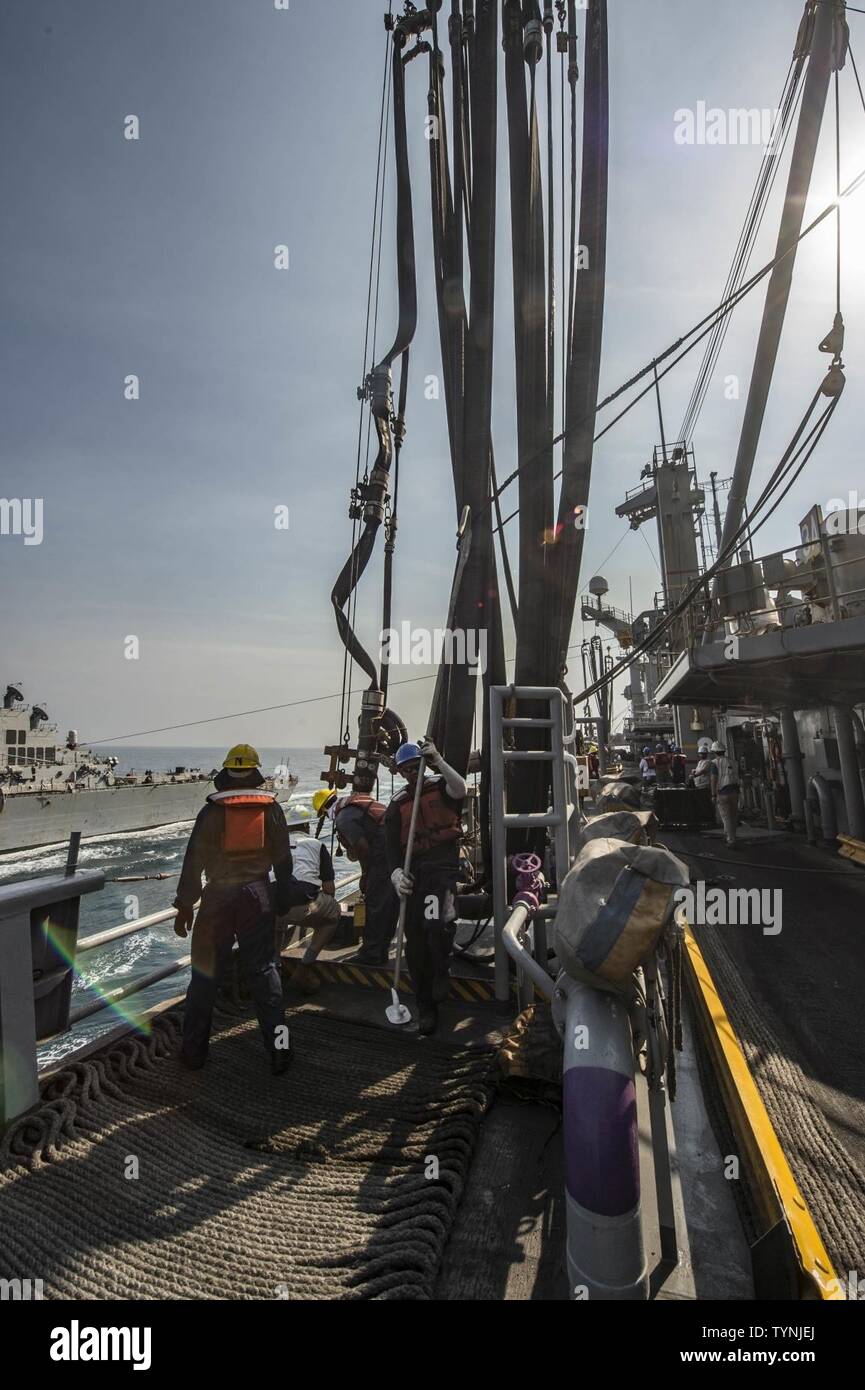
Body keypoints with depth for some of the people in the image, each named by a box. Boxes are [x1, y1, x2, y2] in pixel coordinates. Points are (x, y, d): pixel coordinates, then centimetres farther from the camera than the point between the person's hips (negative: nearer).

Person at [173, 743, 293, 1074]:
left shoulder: (211, 811, -4)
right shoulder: (271, 809, 1)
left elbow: (193, 861, -4)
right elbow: (283, 860, 5)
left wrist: (185, 906, 4)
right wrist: (284, 900, 14)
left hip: (218, 898, -1)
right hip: (258, 897, 1)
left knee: (205, 973, 14)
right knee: (264, 971, 9)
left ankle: (194, 1050, 25)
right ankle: (278, 1050, 14)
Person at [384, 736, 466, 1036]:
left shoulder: (440, 787, 5)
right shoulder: (397, 805, 13)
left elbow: (460, 790, -19)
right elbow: (392, 845, 3)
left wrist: (438, 761, -27)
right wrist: (397, 874, -13)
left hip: (443, 867, -4)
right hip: (413, 873, 4)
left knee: (436, 924, -26)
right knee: (415, 944, 6)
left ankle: (441, 971, 7)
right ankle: (426, 1006, 24)